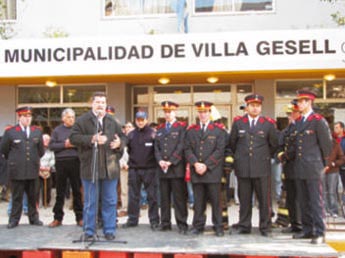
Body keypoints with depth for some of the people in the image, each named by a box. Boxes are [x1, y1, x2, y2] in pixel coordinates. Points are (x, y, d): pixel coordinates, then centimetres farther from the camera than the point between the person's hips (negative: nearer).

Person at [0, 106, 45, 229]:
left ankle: (33, 218, 20)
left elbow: (41, 149, 17)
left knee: (32, 196, 10)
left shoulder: (37, 131, 9)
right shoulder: (10, 131, -1)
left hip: (33, 169, 3)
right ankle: (14, 219, 13)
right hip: (17, 170, -3)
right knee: (17, 197, 4)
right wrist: (13, 160, 12)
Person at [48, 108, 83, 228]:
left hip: (75, 162, -1)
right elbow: (51, 145, 1)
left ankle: (79, 217, 12)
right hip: (61, 163, 1)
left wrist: (75, 144, -14)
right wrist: (64, 145, -9)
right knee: (60, 192, 7)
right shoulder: (57, 130, 10)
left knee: (77, 191, 4)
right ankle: (57, 218, 15)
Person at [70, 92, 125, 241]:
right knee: (90, 202, 6)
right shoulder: (82, 121, -1)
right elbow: (73, 138, -9)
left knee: (110, 201, 9)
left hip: (110, 167, 3)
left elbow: (122, 137, 16)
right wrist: (92, 139, -20)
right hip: (90, 168, -3)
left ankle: (109, 231, 20)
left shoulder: (112, 122, 10)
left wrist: (119, 143, -8)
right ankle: (89, 232, 17)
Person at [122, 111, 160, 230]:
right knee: (133, 196, 8)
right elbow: (127, 149, 14)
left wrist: (158, 162, -9)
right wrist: (127, 162, 5)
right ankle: (132, 219, 18)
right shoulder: (131, 134, 10)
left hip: (149, 169, -3)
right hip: (134, 169, 3)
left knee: (152, 196, 1)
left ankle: (154, 220, 9)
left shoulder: (153, 133, 0)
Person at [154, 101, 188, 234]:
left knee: (179, 198, -2)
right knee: (164, 197, 7)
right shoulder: (160, 128, 17)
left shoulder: (181, 127, 1)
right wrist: (160, 161, -5)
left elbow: (181, 146, -8)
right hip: (162, 169, 5)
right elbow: (156, 147, 12)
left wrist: (170, 162, -13)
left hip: (177, 168, -5)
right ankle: (165, 223, 15)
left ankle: (182, 224, 4)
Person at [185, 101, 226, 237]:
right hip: (196, 172, 2)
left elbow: (220, 150, -4)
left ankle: (218, 226, 10)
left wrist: (206, 165, -11)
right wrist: (195, 163, -9)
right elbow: (187, 149, 6)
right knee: (198, 200, 6)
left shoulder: (219, 130, 3)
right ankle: (198, 225, 15)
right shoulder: (191, 130, 13)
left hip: (213, 171, -2)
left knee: (215, 200, 1)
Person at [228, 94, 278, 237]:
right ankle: (244, 226, 17)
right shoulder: (238, 122, 6)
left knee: (264, 199, 2)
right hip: (243, 167, 1)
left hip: (262, 167, -1)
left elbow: (274, 144, 12)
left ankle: (265, 227, 12)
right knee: (244, 199, 7)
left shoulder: (268, 123, 3)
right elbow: (232, 143, 15)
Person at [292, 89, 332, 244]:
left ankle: (319, 233, 2)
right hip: (300, 168, 7)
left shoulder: (318, 120, -7)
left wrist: (322, 162, 4)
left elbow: (326, 143, -5)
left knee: (316, 201, -4)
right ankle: (307, 230, 21)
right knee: (303, 201, 11)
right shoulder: (298, 122, 14)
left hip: (313, 168, -7)